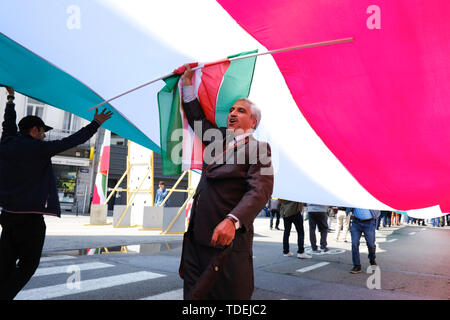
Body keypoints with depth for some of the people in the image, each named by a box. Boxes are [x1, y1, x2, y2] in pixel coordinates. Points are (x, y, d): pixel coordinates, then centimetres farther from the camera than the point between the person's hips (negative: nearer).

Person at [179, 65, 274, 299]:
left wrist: (232, 221, -33)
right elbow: (198, 120, 31)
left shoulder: (258, 148, -6)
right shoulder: (218, 138, 15)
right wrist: (188, 84, 27)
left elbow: (260, 190, -19)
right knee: (193, 294, 13)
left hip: (227, 239, -7)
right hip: (196, 238, 7)